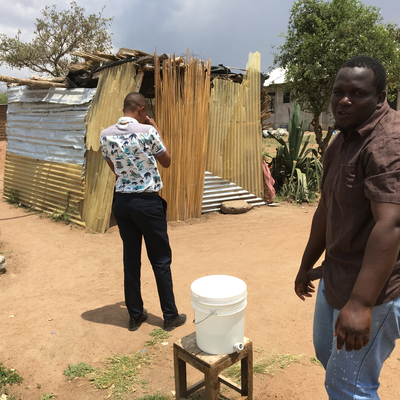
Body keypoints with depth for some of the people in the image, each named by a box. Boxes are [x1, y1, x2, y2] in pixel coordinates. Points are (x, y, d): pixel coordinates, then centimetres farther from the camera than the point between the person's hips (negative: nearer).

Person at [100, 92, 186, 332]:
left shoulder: (106, 135, 2)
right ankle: (171, 316, 19)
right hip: (147, 202, -5)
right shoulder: (147, 131, -13)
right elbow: (167, 162, 1)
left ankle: (135, 315, 23)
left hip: (122, 201, 5)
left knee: (131, 259, 13)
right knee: (161, 260, 7)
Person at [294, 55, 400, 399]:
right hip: (336, 276, 10)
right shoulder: (343, 141, 10)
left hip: (372, 285, -9)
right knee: (326, 352, 27)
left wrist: (360, 304, -35)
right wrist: (307, 265, 19)